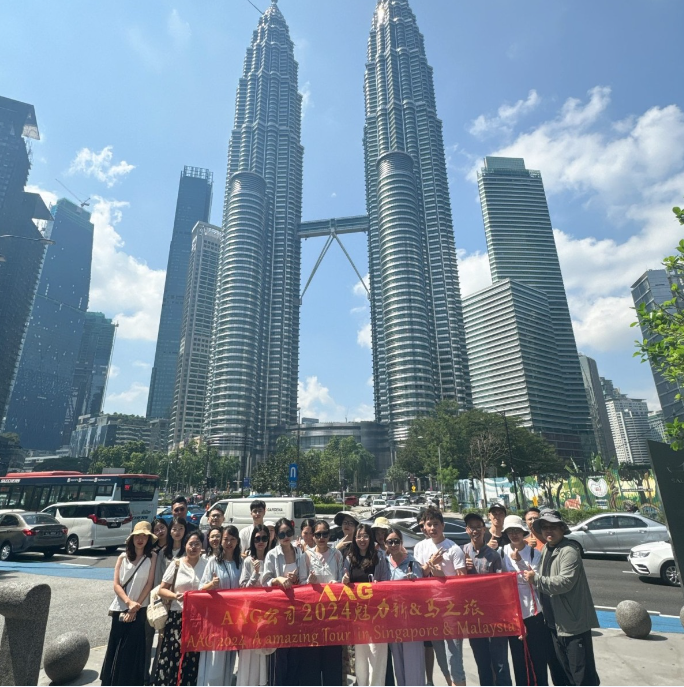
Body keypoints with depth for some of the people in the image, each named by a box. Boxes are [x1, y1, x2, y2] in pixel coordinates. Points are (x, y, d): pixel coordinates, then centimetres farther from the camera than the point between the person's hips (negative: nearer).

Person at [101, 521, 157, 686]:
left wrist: (135, 606, -11)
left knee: (133, 647, 2)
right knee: (115, 646, 11)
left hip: (140, 609, -3)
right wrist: (129, 602, -14)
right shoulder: (123, 557, 1)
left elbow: (149, 584, -8)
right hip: (120, 608, 3)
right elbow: (116, 584, -2)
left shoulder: (152, 557, -6)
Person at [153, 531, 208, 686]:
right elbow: (162, 590, 4)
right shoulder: (176, 564, 3)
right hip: (177, 617, 0)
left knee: (193, 660, 3)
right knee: (172, 657, 0)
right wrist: (175, 596, -13)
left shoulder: (207, 565, 1)